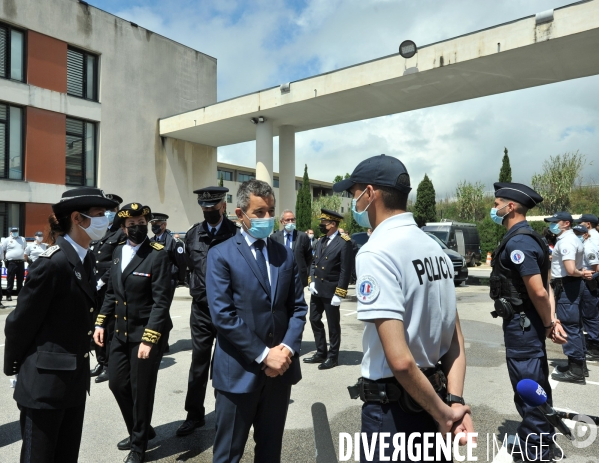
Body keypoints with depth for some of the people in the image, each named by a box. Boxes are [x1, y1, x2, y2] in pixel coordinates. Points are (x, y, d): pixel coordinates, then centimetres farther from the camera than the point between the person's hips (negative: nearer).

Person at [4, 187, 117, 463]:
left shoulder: (85, 260, 5)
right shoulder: (53, 262, -22)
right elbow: (22, 320, -14)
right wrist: (13, 365, -1)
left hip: (75, 378, 8)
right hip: (45, 381, -8)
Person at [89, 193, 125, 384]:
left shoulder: (122, 233, -6)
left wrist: (103, 280, -13)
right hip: (95, 287, 7)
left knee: (110, 326, 0)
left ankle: (109, 365, 10)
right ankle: (101, 361, 27)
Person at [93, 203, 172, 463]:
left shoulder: (158, 255, -17)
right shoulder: (118, 251, 5)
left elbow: (161, 301, -19)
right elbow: (112, 292, 14)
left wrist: (148, 339, -22)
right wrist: (101, 323, 8)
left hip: (147, 332, -7)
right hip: (121, 331, 7)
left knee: (141, 390, 7)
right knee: (117, 383, 17)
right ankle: (140, 430, 41)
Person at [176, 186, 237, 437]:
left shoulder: (235, 234, -13)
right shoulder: (193, 234, 3)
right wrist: (196, 289, 11)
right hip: (201, 309, 4)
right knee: (198, 364, 13)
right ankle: (194, 414, 29)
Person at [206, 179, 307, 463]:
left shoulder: (286, 255, 8)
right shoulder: (221, 255, -7)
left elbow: (298, 307, 7)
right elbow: (223, 315, -15)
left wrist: (288, 348, -9)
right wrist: (263, 354, -15)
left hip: (280, 366, 4)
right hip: (239, 371, -4)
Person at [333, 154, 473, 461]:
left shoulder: (376, 252, -22)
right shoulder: (434, 248, 3)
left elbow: (400, 360, -27)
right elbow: (455, 339, 4)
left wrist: (443, 414, -14)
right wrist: (454, 401, -3)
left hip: (393, 406, -7)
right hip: (432, 394, 7)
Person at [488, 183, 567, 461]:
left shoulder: (517, 242, -21)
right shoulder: (526, 237, 11)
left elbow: (538, 292, -24)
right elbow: (542, 287, 11)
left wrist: (548, 324, -10)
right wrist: (552, 321, 5)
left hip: (522, 324, -10)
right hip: (528, 323, 10)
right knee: (536, 386, 21)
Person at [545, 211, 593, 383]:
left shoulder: (565, 241, -18)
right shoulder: (572, 239, 15)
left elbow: (570, 270, -28)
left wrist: (581, 274, -10)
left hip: (566, 286, -11)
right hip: (571, 285, 11)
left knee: (569, 327, -5)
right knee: (575, 326, 17)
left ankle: (575, 371, 2)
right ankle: (578, 363, 29)